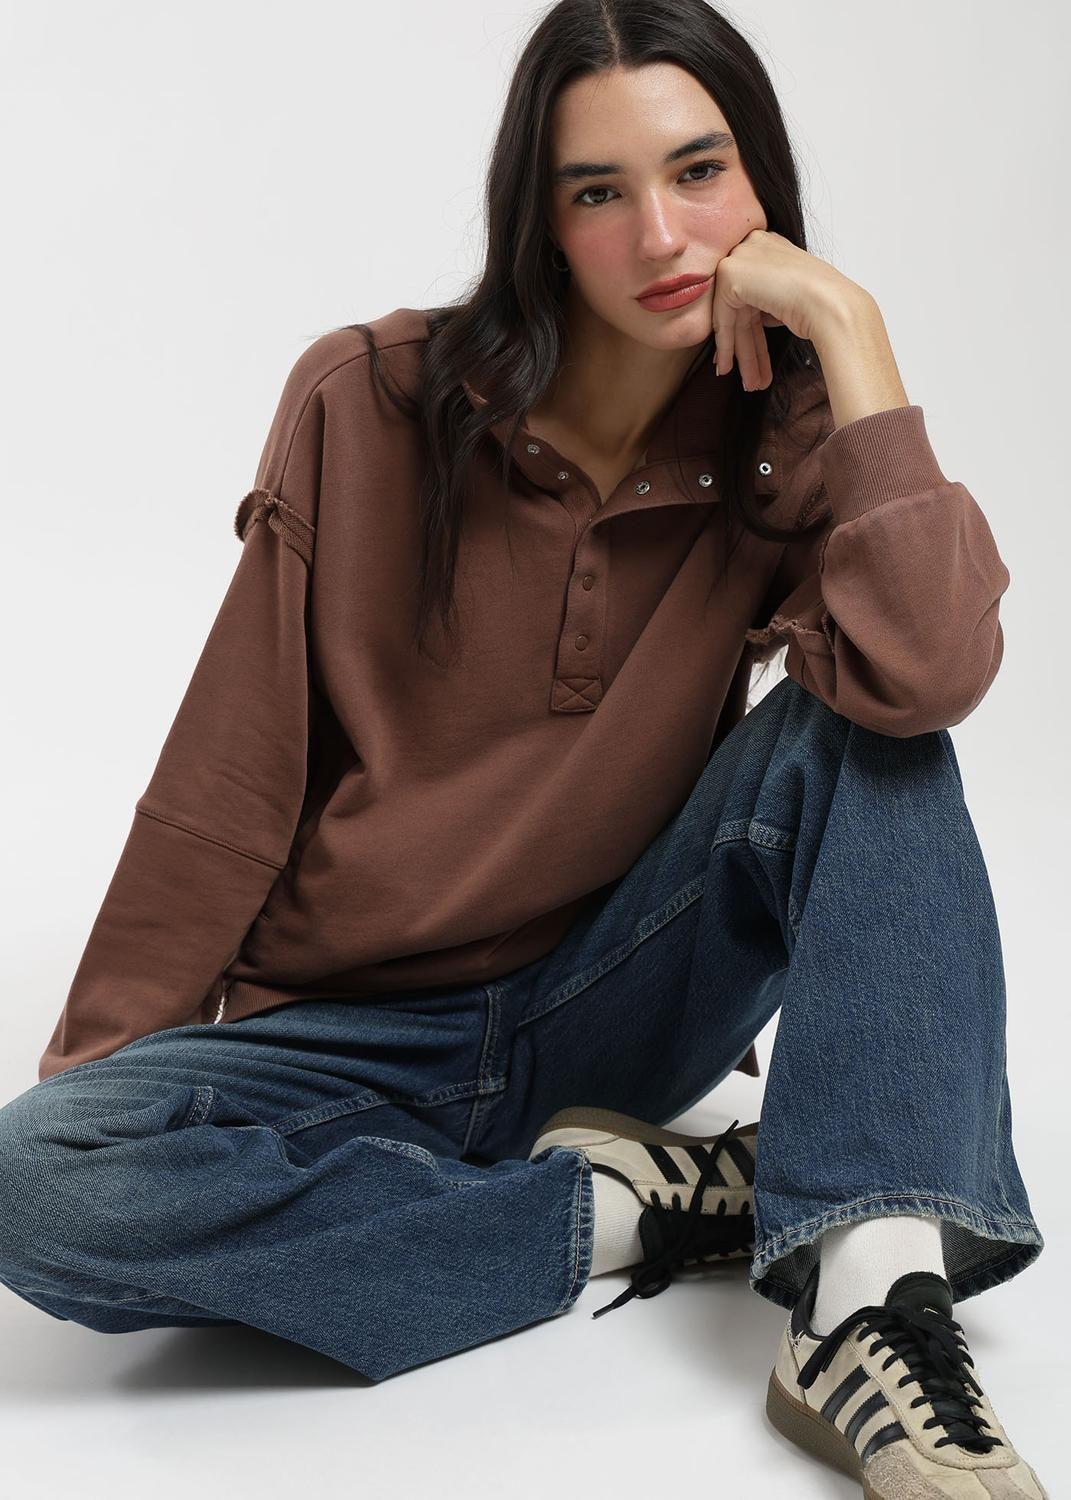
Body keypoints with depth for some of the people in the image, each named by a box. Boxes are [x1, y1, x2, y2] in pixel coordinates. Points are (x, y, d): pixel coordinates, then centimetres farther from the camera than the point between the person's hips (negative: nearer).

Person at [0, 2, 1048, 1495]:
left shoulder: (786, 457, -5)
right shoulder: (369, 406, -9)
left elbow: (930, 675, -28)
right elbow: (230, 772, -6)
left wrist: (850, 333, -23)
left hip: (614, 1003, 1)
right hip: (357, 1033, 0)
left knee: (856, 732, -24)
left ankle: (870, 1303, -33)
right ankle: (632, 1205, -18)